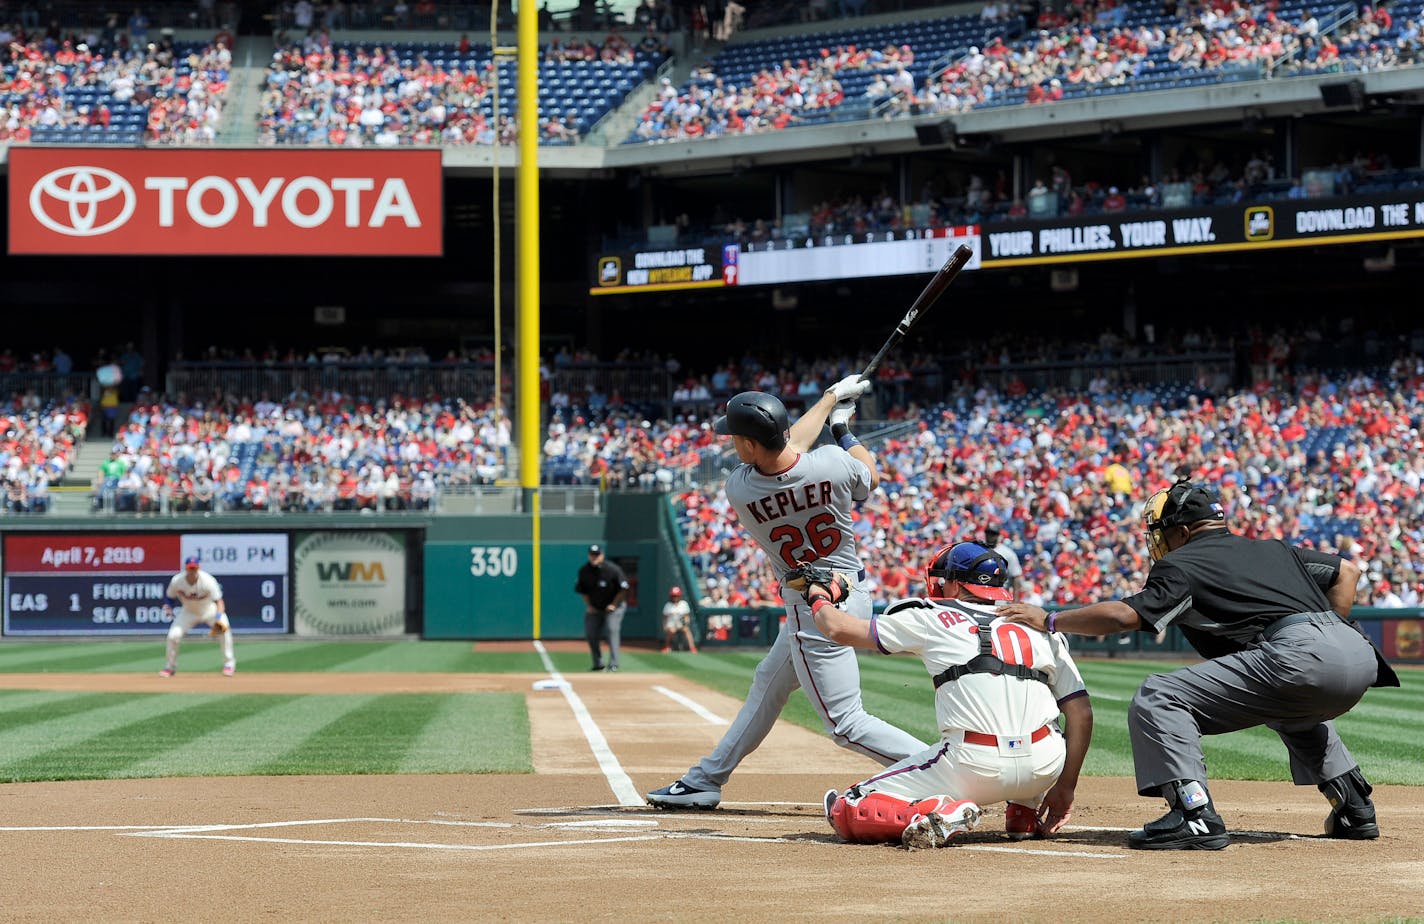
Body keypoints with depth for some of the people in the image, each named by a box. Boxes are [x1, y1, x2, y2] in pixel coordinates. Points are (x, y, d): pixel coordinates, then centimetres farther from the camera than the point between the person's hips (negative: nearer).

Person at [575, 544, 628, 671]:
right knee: (590, 634, 1)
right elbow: (582, 590, 8)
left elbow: (623, 589, -11)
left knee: (612, 630, -20)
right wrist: (589, 606, 1)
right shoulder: (584, 571, -7)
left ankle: (613, 664, -22)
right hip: (594, 607, 5)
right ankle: (598, 663, 18)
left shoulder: (613, 569, -19)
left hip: (614, 607, -5)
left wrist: (613, 605, -12)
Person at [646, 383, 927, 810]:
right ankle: (706, 781, 37)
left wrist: (830, 399, 8)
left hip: (814, 610, -7)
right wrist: (842, 426, 19)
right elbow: (868, 477, 7)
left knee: (846, 723, -3)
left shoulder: (739, 489, -22)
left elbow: (789, 446, -3)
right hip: (851, 589, 7)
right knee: (768, 684, 23)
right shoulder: (834, 463, -17)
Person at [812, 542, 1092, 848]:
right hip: (1043, 769, 4)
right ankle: (1025, 814, 20)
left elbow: (840, 629, 18)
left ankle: (943, 813, -16)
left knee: (845, 812, 6)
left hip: (973, 768, -4)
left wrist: (818, 599, 39)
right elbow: (1082, 713, 11)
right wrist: (1066, 786, 18)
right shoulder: (1043, 629, 18)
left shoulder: (935, 619, 11)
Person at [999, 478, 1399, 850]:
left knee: (1158, 698, -6)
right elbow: (1346, 570, 33)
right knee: (1289, 709, 43)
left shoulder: (1184, 564, 10)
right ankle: (1355, 810, 34)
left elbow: (1124, 614, -1)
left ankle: (1195, 815, -19)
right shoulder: (1272, 550, 32)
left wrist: (1049, 620, 10)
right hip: (1359, 655, 8)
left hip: (1301, 657, -8)